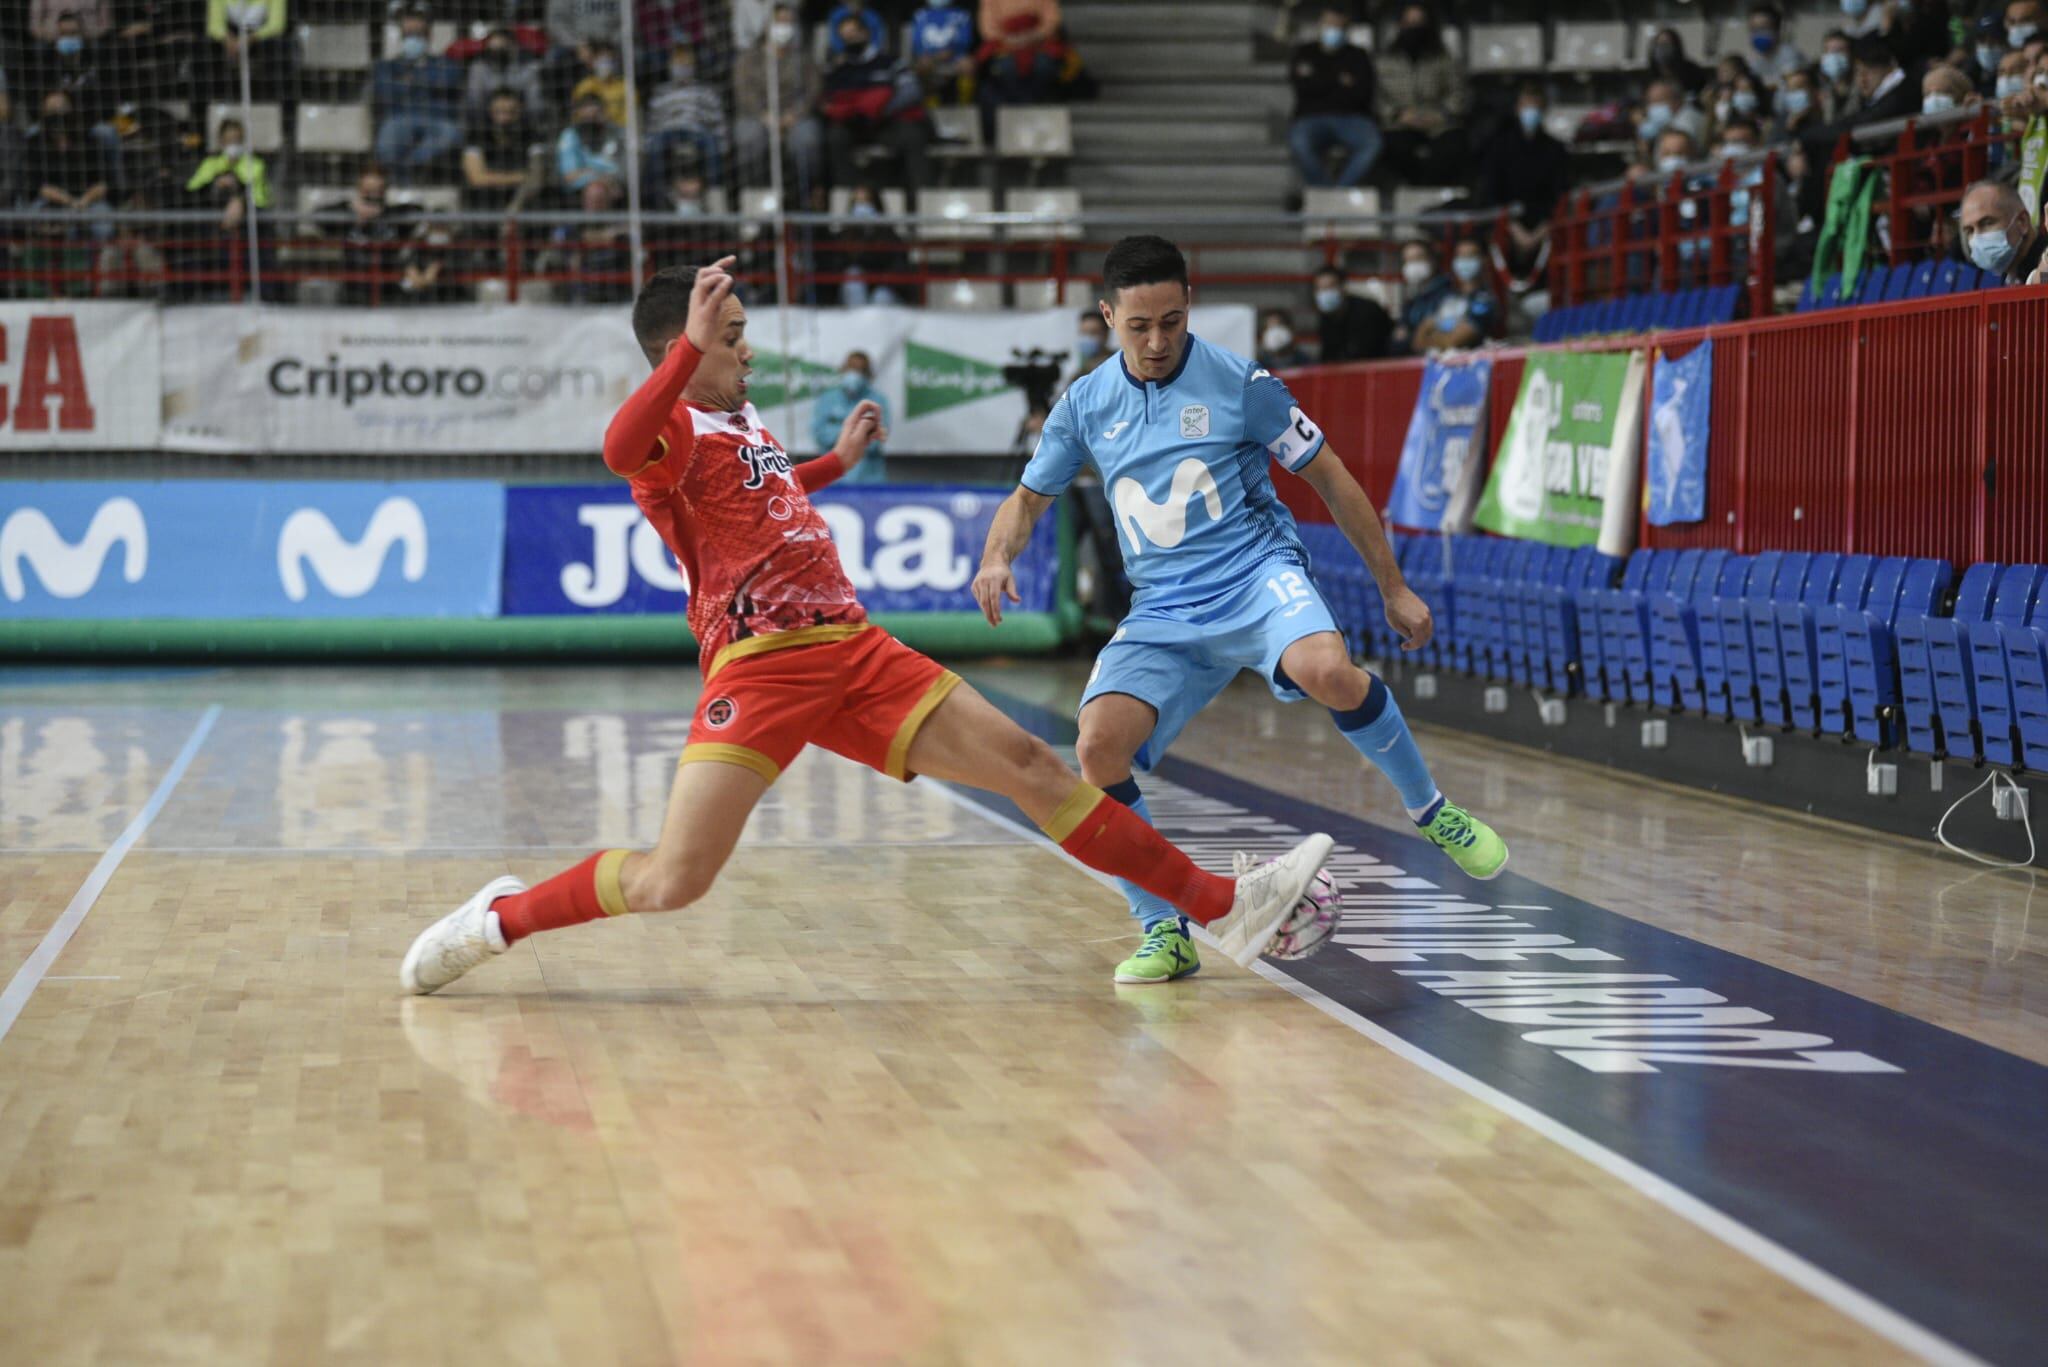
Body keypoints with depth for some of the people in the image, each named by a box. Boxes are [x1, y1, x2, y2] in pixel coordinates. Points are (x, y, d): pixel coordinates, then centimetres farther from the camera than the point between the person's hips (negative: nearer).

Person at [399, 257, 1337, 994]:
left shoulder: (746, 422, 22)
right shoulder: (672, 429, -5)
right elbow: (621, 451, -32)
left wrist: (836, 460, 45)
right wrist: (692, 347, -38)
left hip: (854, 650, 8)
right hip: (759, 665, -8)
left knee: (1029, 764, 1)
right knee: (671, 882, -15)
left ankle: (1224, 910, 4)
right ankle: (501, 919, 11)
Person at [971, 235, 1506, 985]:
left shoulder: (1239, 382, -3)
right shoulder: (1085, 405, 6)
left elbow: (1328, 476, 4)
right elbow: (1029, 498, 18)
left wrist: (1395, 588, 6)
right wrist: (997, 557, -6)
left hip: (1257, 577, -3)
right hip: (1162, 613, 3)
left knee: (1326, 671, -37)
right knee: (1099, 748, -22)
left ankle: (1432, 813, -11)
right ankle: (1165, 935, -6)